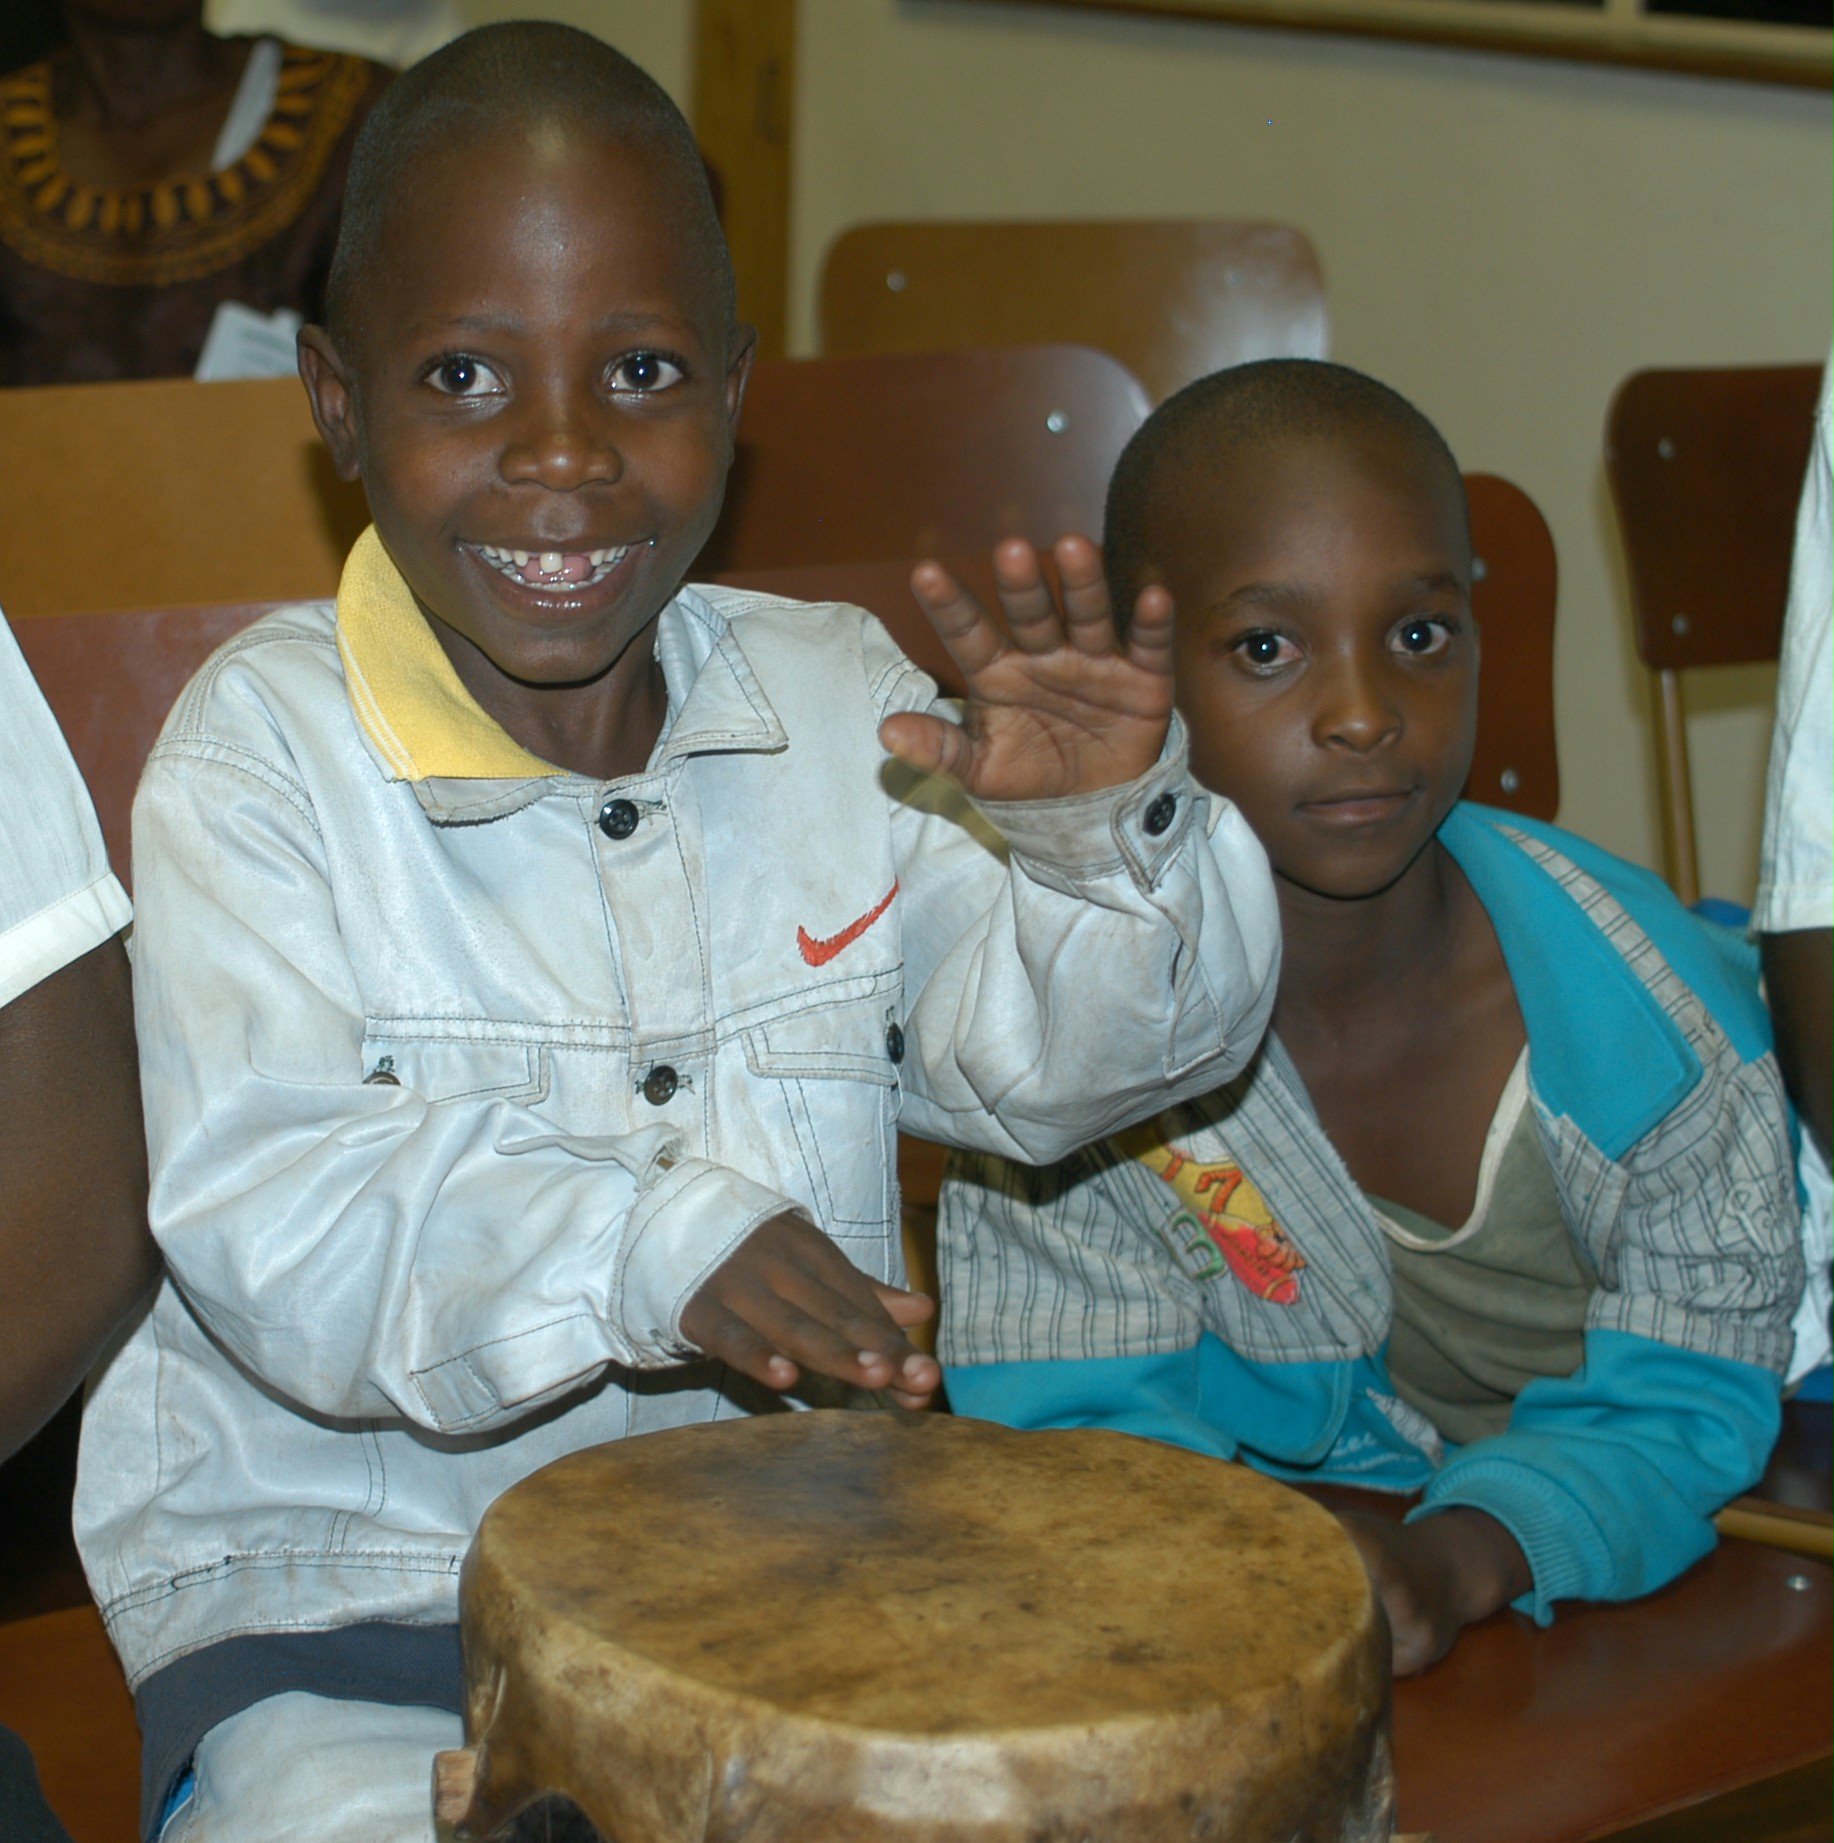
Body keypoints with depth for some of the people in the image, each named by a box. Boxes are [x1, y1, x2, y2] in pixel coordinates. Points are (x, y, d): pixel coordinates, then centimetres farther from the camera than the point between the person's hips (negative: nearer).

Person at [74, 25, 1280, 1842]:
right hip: (348, 1597, -3)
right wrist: (650, 1246, -34)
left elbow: (1053, 1059, 1)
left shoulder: (838, 703, 4)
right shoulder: (266, 743, -9)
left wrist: (1102, 827, -19)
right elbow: (265, 1215, -20)